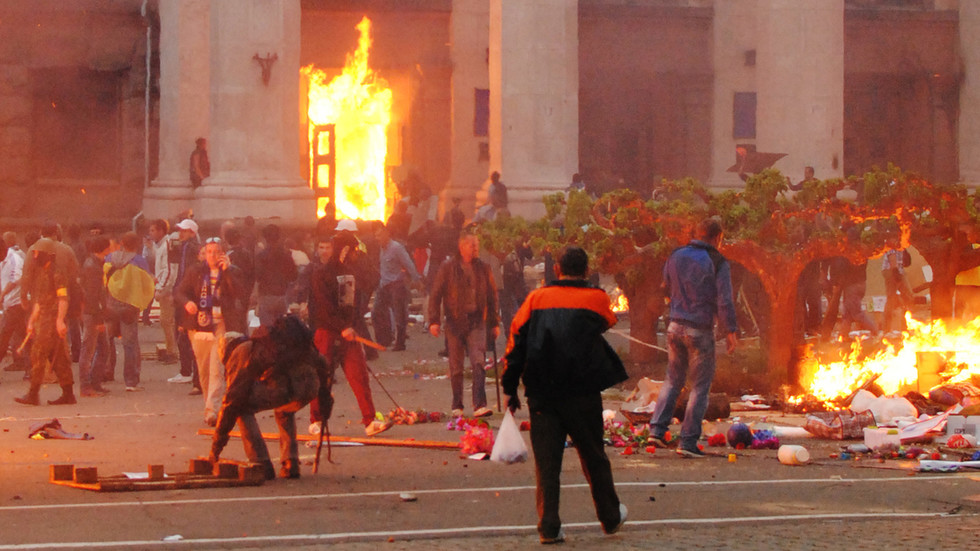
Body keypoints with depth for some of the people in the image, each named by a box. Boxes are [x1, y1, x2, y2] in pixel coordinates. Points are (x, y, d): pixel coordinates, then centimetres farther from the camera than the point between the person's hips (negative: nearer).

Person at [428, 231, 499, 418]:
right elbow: (435, 295, 1)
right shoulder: (448, 268, 1)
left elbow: (492, 296, 16)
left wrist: (495, 323, 15)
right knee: (456, 367, 5)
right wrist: (434, 320, -8)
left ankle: (480, 405, -17)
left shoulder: (482, 268, 9)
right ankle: (457, 406, 16)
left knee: (478, 362, -14)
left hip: (477, 321, 1)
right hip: (455, 322, -1)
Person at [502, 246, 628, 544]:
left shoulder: (536, 298, 4)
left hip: (541, 393, 1)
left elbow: (516, 342, 2)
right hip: (582, 393, -1)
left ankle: (549, 526, -3)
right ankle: (610, 517, 27)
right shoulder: (596, 299, 1)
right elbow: (607, 322, 23)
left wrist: (510, 388, 7)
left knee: (546, 460, 2)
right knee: (593, 457, 13)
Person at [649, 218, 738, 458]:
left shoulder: (675, 257, 6)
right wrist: (730, 331, -10)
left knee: (673, 380, 20)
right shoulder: (718, 263, -10)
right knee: (700, 387, 5)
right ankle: (688, 442, 3)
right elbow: (724, 301, -14)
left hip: (675, 327, 5)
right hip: (700, 330, -5)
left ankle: (657, 429, 10)